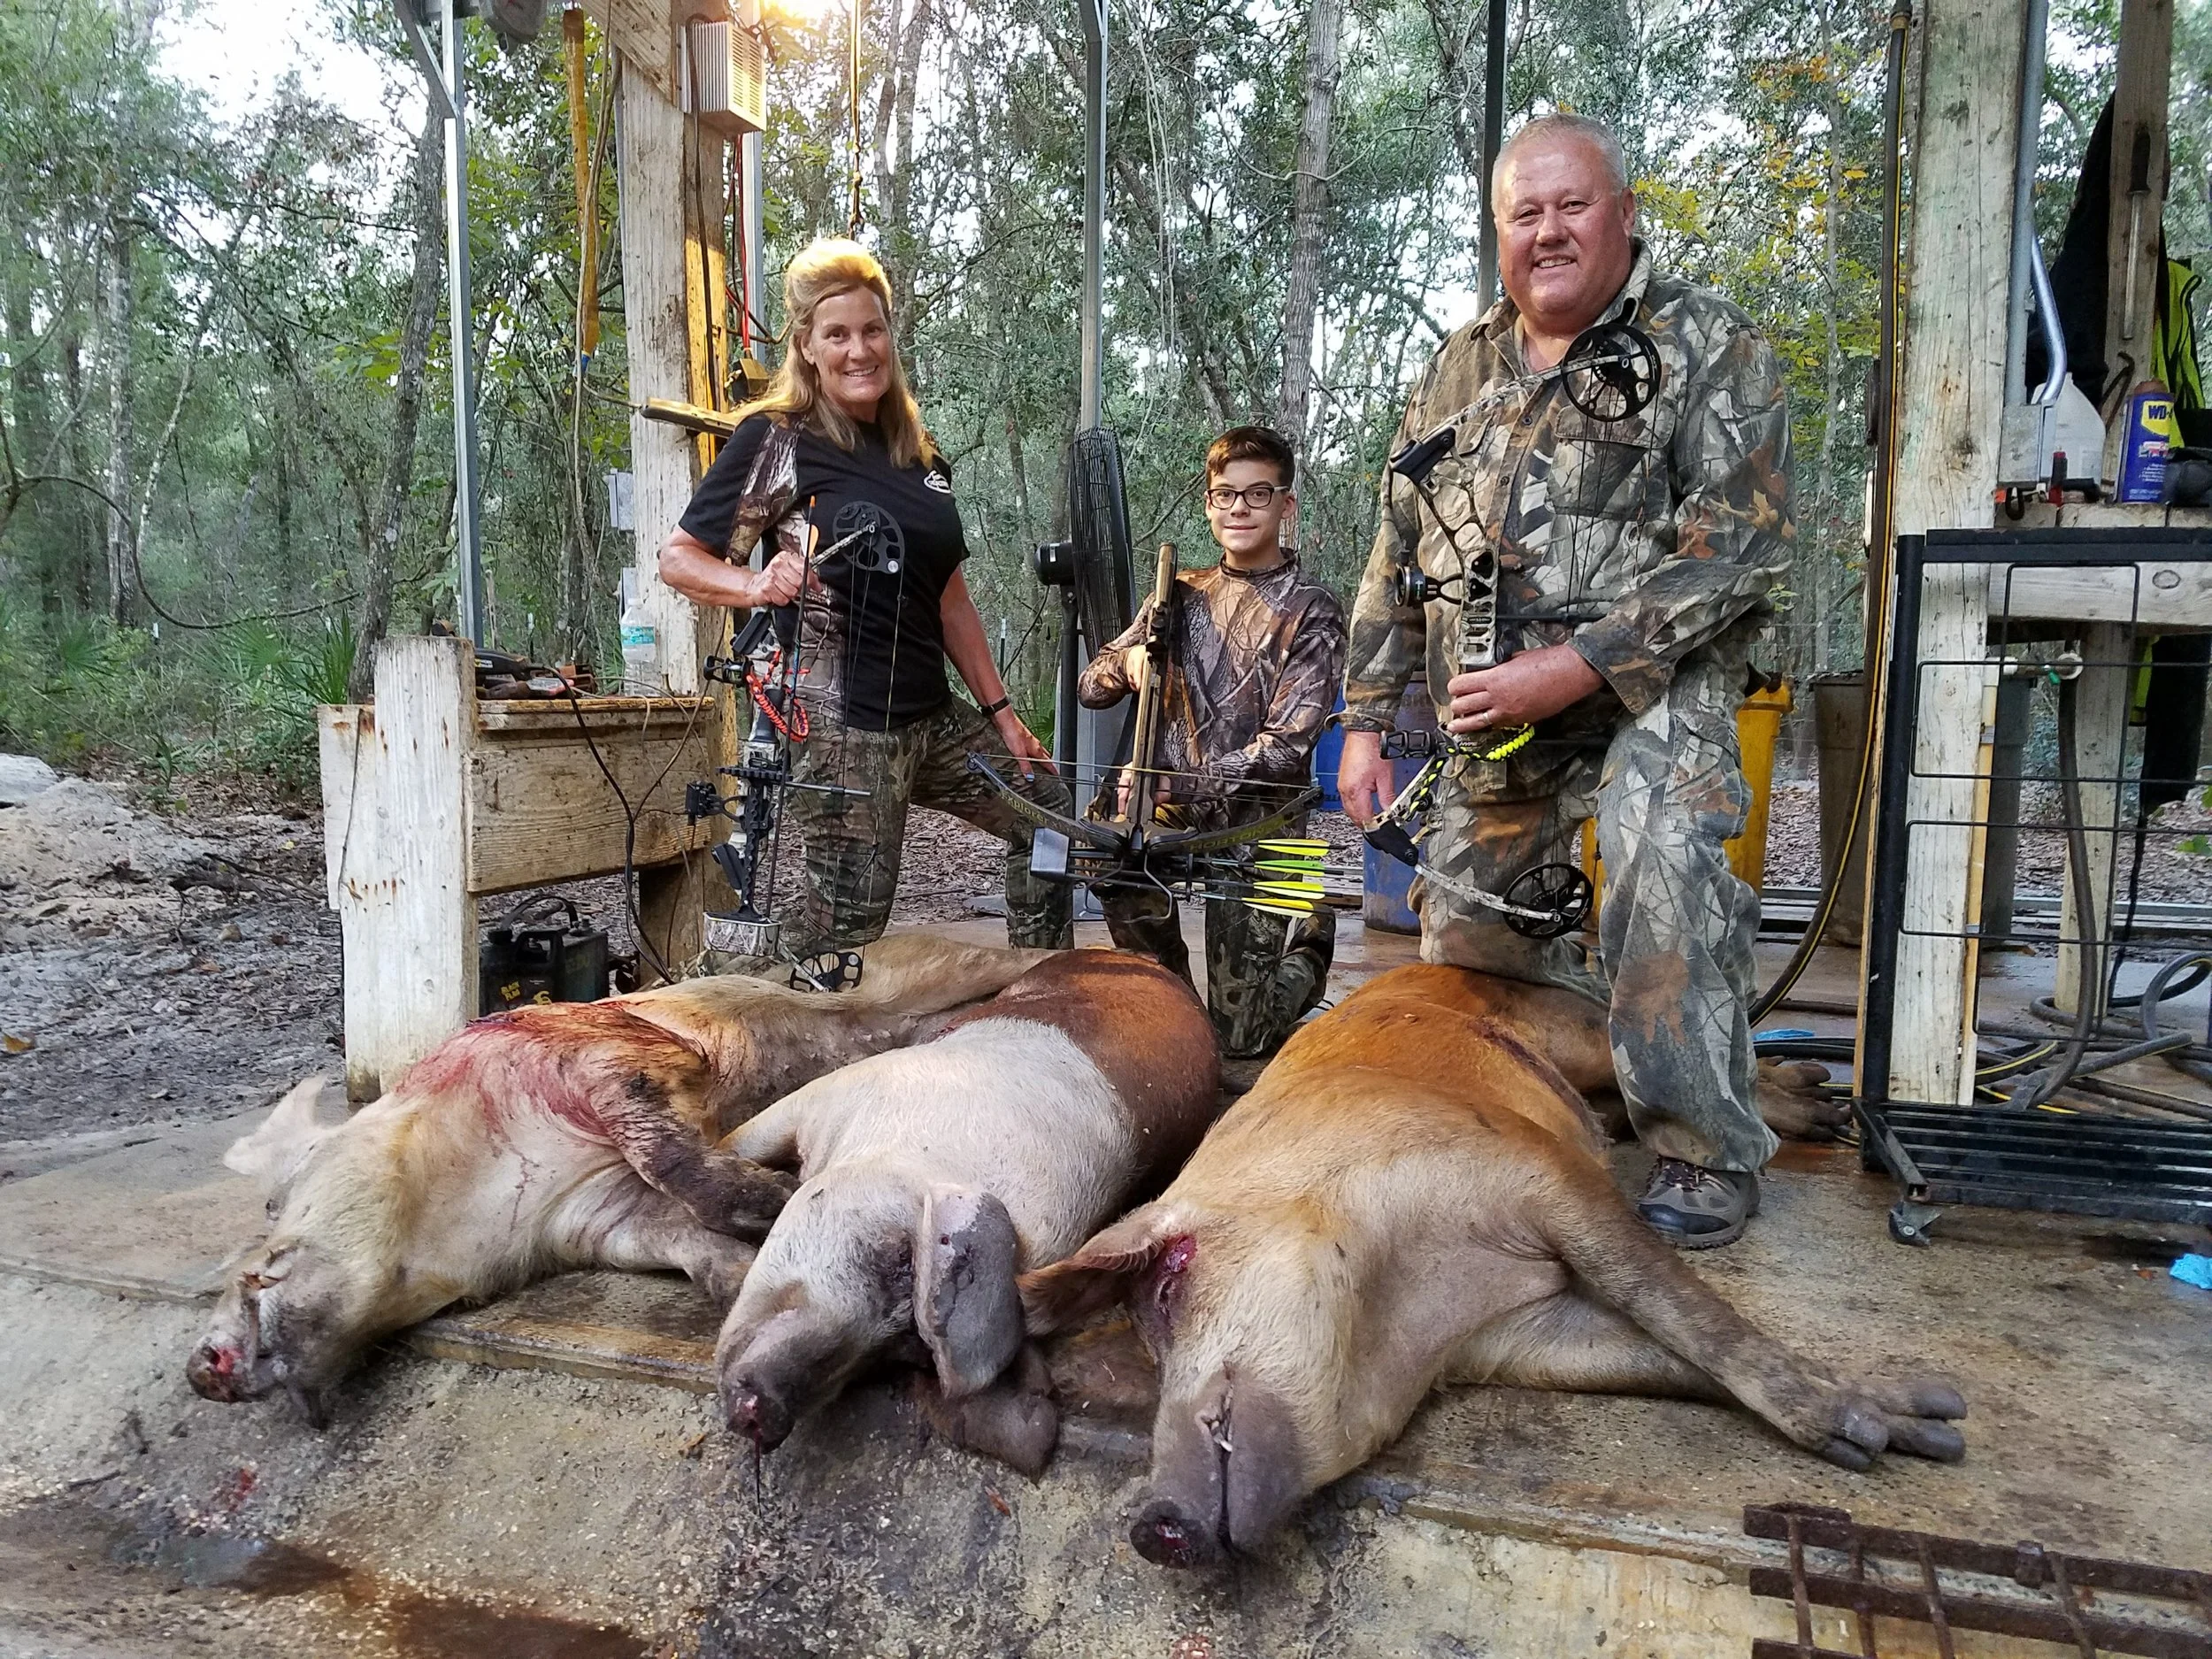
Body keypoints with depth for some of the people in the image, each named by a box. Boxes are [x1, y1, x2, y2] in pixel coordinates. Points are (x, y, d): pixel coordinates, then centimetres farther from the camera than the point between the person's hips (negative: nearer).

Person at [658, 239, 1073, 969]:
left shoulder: (918, 451, 15)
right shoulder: (778, 440, -5)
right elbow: (678, 557, -7)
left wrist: (1001, 711, 15)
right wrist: (758, 586, -28)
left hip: (930, 717, 8)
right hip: (843, 724, -8)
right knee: (844, 930, -10)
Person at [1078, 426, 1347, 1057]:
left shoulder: (1311, 610, -6)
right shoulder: (1182, 595, 8)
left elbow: (1284, 747, -15)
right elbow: (1090, 688, 10)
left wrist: (1164, 784, -22)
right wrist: (1126, 660, -14)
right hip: (1173, 812, 4)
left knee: (1238, 1037, -5)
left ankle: (1309, 940, 29)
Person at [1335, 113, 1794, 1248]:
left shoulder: (1709, 347, -4)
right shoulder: (1462, 368, 12)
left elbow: (1739, 545, -15)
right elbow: (1400, 550, 14)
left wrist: (1575, 666, -23)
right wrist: (1366, 717, 8)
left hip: (1649, 693, -6)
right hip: (1487, 720, 6)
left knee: (1660, 861, -30)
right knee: (1460, 924, 11)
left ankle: (1706, 1154, -15)